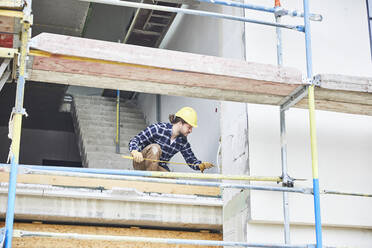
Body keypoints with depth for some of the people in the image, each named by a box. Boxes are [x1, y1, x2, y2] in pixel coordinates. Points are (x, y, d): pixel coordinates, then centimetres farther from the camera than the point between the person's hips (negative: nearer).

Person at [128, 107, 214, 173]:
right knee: (155, 147, -33)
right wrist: (135, 152, -43)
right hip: (142, 163, -5)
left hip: (159, 169, 5)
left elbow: (192, 161, 3)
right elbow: (134, 140, -20)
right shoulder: (158, 128, -19)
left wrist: (202, 165, -21)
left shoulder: (183, 142, -2)